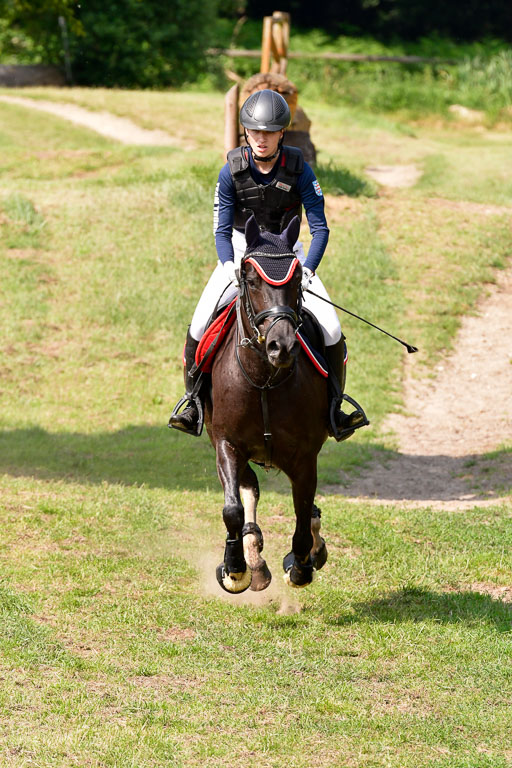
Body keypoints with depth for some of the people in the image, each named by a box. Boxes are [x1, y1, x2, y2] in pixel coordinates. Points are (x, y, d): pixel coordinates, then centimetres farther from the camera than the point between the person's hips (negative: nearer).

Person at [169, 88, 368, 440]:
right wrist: (230, 268, -28)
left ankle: (334, 404, 4)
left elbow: (320, 227, -13)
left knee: (331, 329, -16)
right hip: (240, 251, 0)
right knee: (200, 324, -18)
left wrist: (307, 270, -27)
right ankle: (193, 399, 3)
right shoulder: (231, 173, -14)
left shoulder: (299, 170, -16)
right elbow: (222, 230, -10)